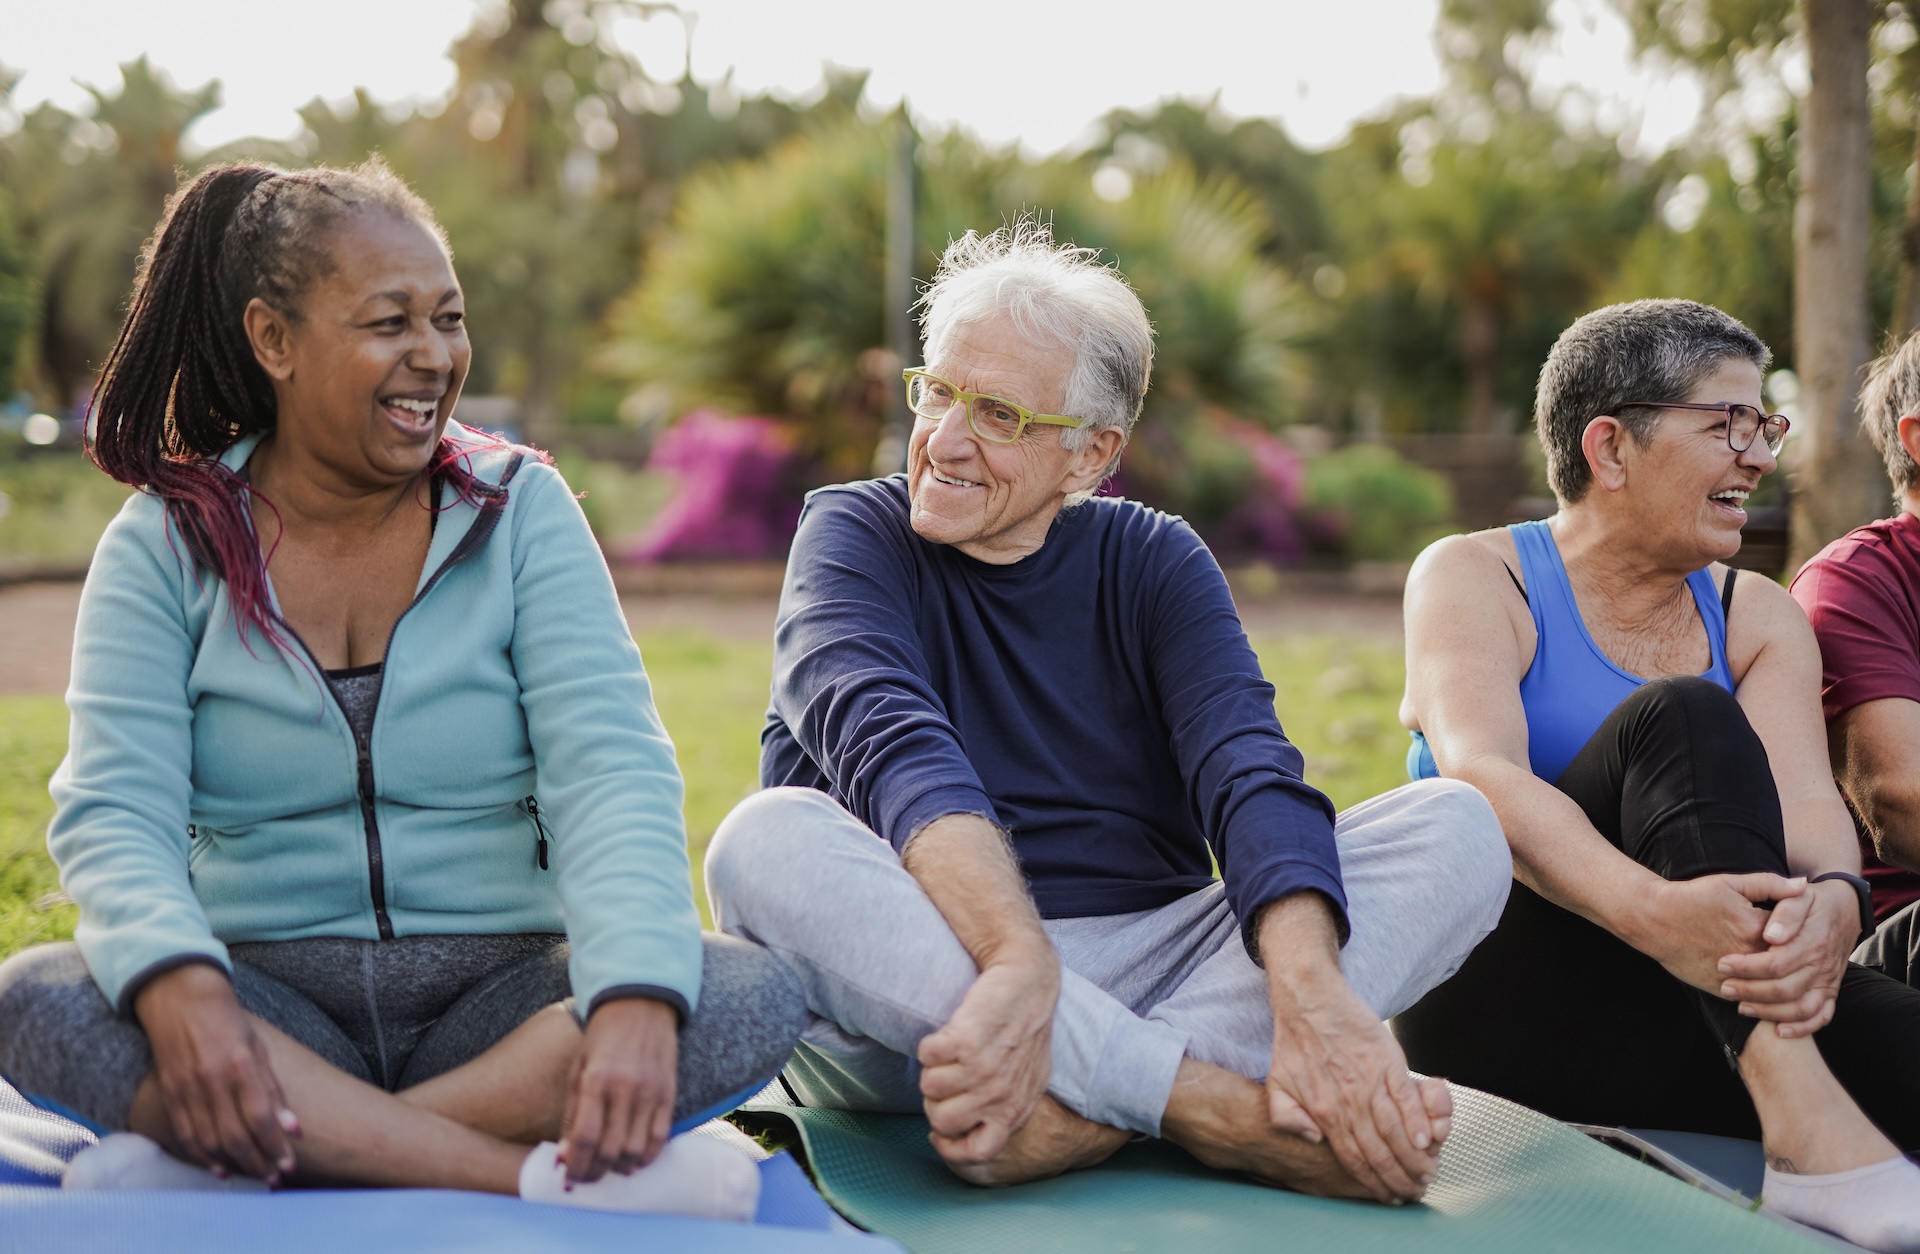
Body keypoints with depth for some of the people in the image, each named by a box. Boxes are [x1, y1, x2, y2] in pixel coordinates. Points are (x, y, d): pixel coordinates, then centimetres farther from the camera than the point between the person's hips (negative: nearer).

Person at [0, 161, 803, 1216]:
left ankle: (230, 1157, -30)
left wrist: (637, 994, -29)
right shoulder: (163, 545, 3)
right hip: (271, 994, 0)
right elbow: (114, 809, -8)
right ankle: (548, 1179, -32)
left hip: (497, 989, 0)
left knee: (754, 999, -26)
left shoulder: (520, 511, 3)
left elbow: (609, 770, -9)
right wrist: (178, 986, -31)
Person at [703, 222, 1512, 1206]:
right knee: (768, 842, -32)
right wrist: (1019, 962, -39)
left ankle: (1082, 1111, -32)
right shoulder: (855, 535, 1)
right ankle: (1223, 1108, -36)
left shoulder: (1151, 562, 8)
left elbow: (1248, 774, -10)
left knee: (1455, 829, -14)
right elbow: (892, 748, -20)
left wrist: (1310, 989, -31)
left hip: (1140, 975, 3)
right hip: (920, 980, -2)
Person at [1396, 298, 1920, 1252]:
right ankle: (1804, 1129, -40)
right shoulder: (1475, 578, 1)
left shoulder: (1757, 618, 13)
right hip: (1497, 996, -3)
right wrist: (1648, 907, -39)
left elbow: (1805, 800, -6)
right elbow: (1480, 776, -19)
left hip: (1703, 1013, 3)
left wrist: (1831, 901, -32)